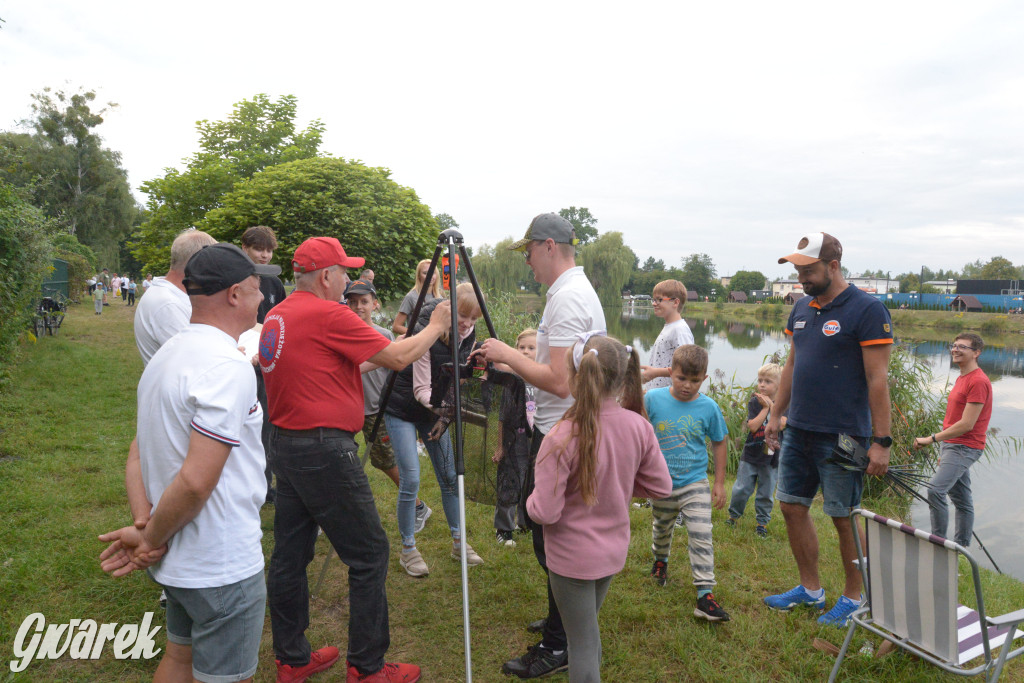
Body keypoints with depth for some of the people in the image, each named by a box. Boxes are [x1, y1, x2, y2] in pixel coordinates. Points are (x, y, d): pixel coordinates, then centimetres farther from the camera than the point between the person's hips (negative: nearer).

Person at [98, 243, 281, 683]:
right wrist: (152, 538, -12)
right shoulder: (228, 368, -24)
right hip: (223, 566, -9)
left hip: (177, 563, 9)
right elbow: (196, 481, -28)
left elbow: (138, 455, 6)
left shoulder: (167, 355, 6)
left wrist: (144, 523, -4)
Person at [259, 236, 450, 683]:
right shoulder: (328, 314, -15)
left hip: (284, 444, 10)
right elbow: (397, 357, -12)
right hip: (324, 450, -9)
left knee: (290, 555, 16)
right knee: (369, 555, 2)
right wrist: (436, 326, 2)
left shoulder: (276, 316, 11)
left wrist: (363, 363, 23)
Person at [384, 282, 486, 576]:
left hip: (435, 409, 6)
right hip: (402, 409, -6)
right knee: (410, 480, -9)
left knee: (450, 476, 6)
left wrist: (446, 409, -13)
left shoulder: (467, 336, -5)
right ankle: (408, 549, 9)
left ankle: (458, 541, 22)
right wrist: (437, 404, -39)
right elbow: (421, 389, -23)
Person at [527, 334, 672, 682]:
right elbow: (661, 487, -2)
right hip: (614, 549, 6)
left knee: (582, 643, 12)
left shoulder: (562, 438, -28)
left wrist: (531, 499, -3)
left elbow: (545, 512, -24)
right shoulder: (639, 427, -13)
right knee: (589, 631, 28)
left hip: (572, 557, -5)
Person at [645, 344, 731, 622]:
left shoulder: (709, 407, -10)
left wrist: (720, 482, 3)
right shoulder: (653, 399, -12)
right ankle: (660, 560, 53)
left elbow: (719, 443, 2)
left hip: (695, 482, -1)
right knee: (662, 528, 23)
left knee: (701, 536, -9)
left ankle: (705, 594, -1)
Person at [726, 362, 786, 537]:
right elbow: (752, 426, -18)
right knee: (741, 489, 6)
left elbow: (781, 425, -20)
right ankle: (733, 515, 26)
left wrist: (771, 404, -17)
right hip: (750, 456, 0)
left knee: (766, 493, 9)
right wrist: (765, 407, -17)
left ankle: (762, 522, 26)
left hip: (771, 458, 0)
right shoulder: (755, 402, -4)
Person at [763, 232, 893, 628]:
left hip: (842, 436, -7)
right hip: (798, 432, 7)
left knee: (844, 518, 6)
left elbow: (877, 379, -15)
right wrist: (776, 414, 15)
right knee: (792, 507, 12)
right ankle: (810, 589, 29)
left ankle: (853, 599, 26)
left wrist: (881, 441, -16)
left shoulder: (866, 310, -12)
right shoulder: (801, 309, 9)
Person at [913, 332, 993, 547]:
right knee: (962, 499, 14)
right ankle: (961, 546, 22)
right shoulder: (961, 378, 15)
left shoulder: (978, 382, -16)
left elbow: (966, 425, -20)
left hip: (965, 448, -9)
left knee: (935, 490, -20)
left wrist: (932, 439, -18)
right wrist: (944, 450, 21)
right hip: (952, 445, 10)